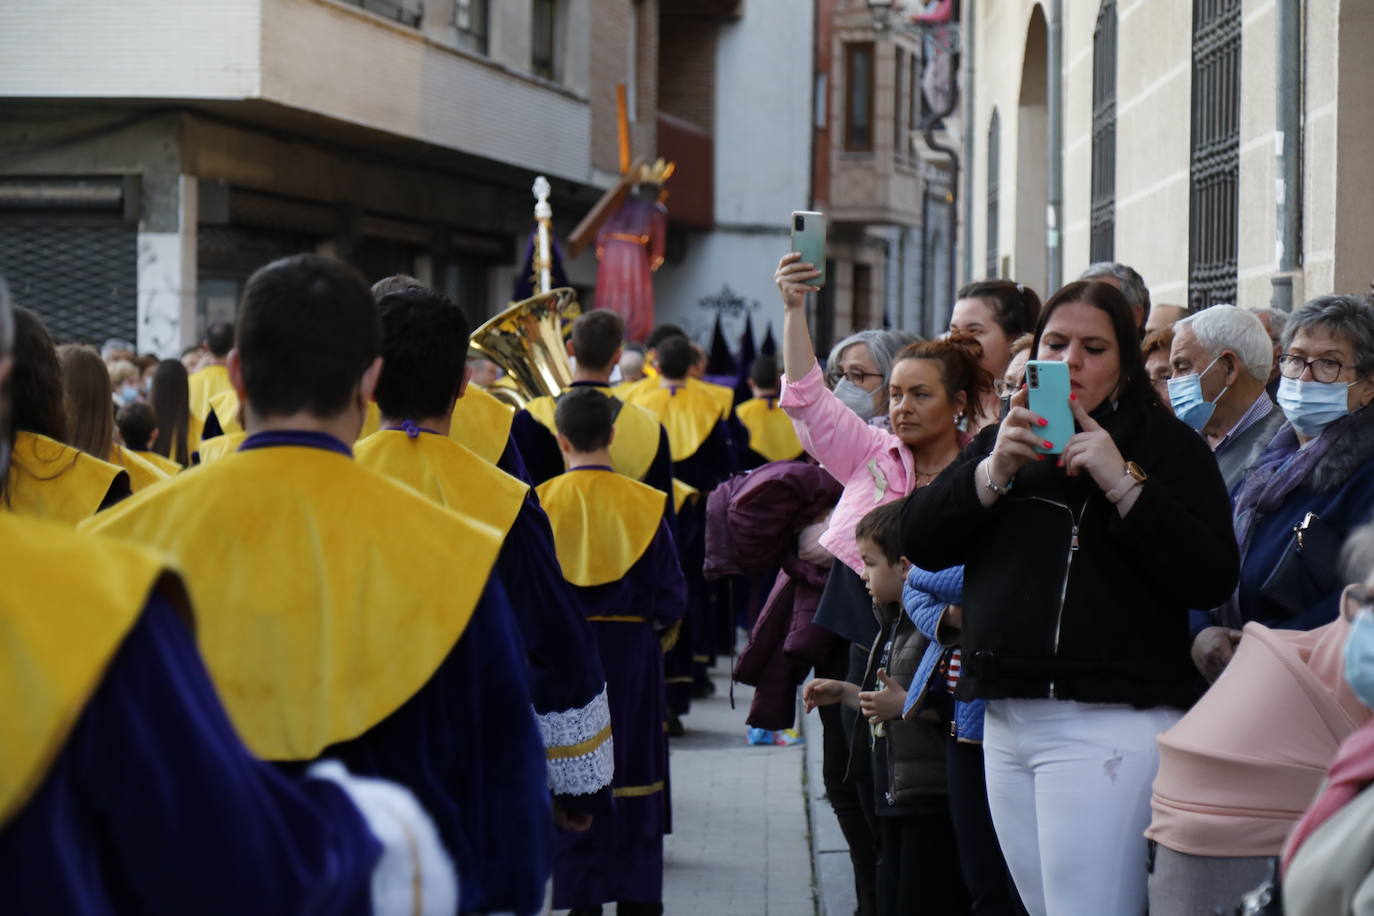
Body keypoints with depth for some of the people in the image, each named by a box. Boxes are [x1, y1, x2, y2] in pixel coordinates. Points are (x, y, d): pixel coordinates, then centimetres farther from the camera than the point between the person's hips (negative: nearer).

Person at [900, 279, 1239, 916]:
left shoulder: (1165, 444, 1)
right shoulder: (1003, 442, 18)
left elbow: (1211, 578, -12)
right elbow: (920, 541, 5)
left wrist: (1122, 481, -19)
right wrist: (993, 472, -10)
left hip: (1109, 724, -6)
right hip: (1005, 722, 6)